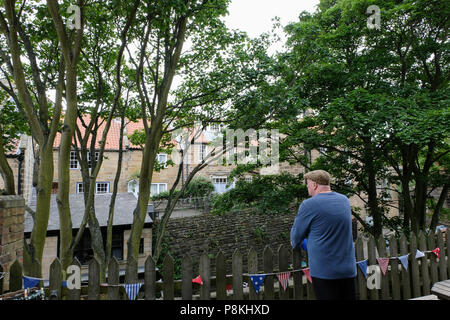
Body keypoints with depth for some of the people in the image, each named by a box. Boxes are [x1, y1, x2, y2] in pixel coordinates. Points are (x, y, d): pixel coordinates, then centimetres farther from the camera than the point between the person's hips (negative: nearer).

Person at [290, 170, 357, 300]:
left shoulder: (309, 205, -14)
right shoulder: (345, 200, 6)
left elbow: (296, 234, -5)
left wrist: (295, 245, 18)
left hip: (323, 271, -6)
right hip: (348, 269, 6)